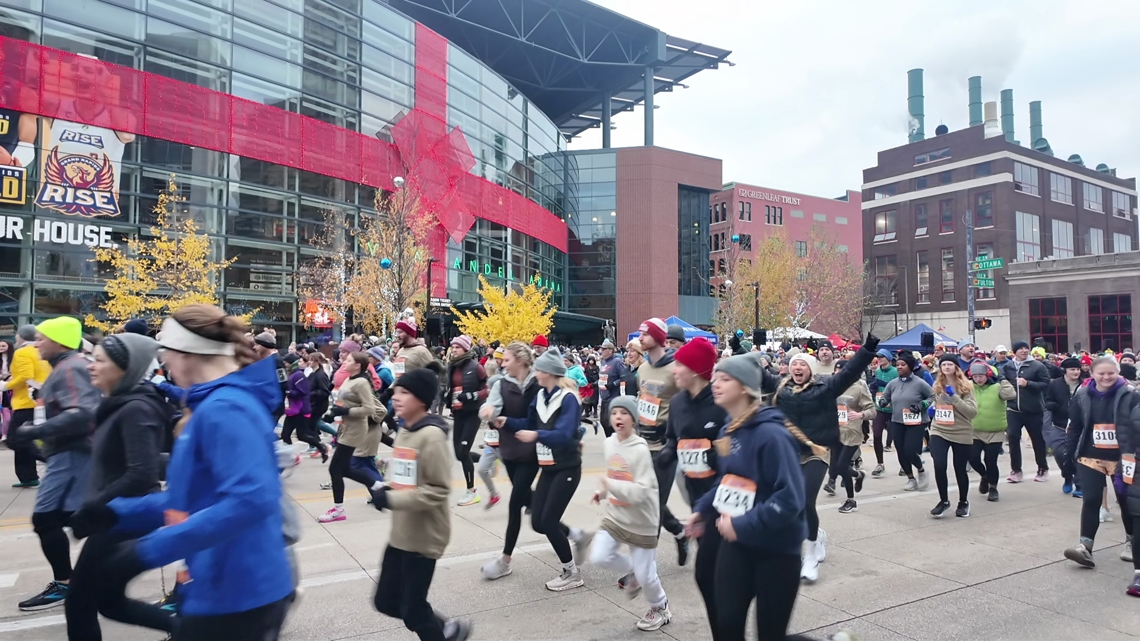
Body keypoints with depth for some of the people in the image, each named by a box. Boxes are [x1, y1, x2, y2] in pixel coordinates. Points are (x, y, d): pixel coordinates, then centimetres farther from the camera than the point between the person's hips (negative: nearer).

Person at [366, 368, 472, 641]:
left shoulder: (431, 435, -20)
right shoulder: (403, 431, 6)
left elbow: (438, 490, -23)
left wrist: (390, 500, -24)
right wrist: (384, 491, -1)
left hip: (424, 537, -9)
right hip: (400, 534, 9)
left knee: (412, 610, 4)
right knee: (386, 601, 16)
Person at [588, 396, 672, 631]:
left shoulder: (640, 449, -23)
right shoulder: (609, 443, -1)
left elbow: (641, 491, -28)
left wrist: (611, 485, -38)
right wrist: (603, 491, -1)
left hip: (641, 521, -6)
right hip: (614, 515, 6)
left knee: (645, 575, 4)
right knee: (598, 557, -10)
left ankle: (660, 607, 37)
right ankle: (631, 572, 21)